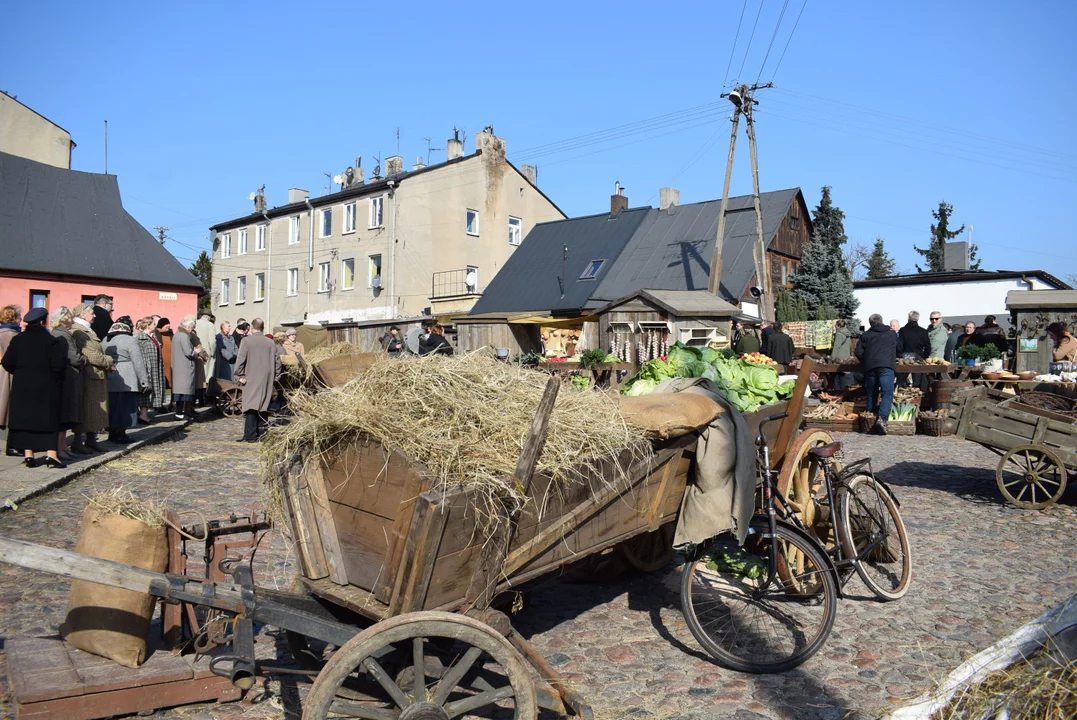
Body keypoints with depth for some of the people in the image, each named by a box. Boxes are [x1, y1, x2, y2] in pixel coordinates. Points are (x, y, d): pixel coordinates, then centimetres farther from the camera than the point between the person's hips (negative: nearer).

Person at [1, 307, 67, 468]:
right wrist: (56, 379, 1)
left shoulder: (17, 340, 2)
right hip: (46, 387, -4)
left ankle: (28, 454, 9)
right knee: (48, 419, 0)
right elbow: (59, 363, -17)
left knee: (24, 417, 9)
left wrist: (21, 373, 18)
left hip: (22, 387, 4)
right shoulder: (50, 340, -11)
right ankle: (51, 454, -6)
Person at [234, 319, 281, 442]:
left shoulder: (246, 341, -6)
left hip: (251, 380, -4)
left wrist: (240, 376, -3)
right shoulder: (271, 342, 4)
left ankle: (250, 435, -4)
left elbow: (240, 360, -10)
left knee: (251, 406, -2)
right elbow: (277, 361, 8)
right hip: (267, 381, 4)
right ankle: (261, 433, 14)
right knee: (263, 406, 11)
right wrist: (275, 376, 16)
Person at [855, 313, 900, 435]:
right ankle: (882, 418, -26)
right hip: (886, 365, -2)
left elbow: (858, 353, 7)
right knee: (887, 393, -9)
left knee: (871, 394, 11)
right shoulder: (892, 333, 20)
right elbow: (898, 349, 34)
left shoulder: (865, 335, 16)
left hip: (869, 366, 2)